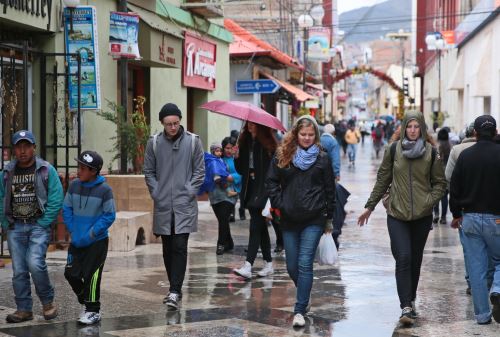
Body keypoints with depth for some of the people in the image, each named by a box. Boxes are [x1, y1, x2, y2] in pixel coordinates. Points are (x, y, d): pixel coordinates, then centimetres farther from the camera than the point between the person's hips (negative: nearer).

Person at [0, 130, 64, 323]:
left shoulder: (46, 170, -2)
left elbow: (56, 200, -6)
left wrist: (43, 223, -10)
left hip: (38, 226, -4)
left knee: (35, 264, -19)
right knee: (19, 271, 4)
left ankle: (48, 301, 3)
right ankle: (24, 310, 13)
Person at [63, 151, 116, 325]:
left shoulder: (104, 189, -14)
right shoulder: (74, 185, -1)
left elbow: (109, 216, -12)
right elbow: (67, 210, 6)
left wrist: (90, 235, -15)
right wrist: (73, 232, -4)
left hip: (97, 241, -5)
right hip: (76, 241, 5)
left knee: (91, 275, -3)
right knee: (71, 273, 5)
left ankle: (93, 311, 12)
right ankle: (86, 302, 27)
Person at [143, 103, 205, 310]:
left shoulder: (193, 141, -1)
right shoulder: (154, 143, 3)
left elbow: (200, 171, 2)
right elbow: (148, 171, 9)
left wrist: (190, 192, -6)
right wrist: (156, 193, -1)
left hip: (185, 204, -2)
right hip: (163, 205, 3)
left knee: (179, 247, -11)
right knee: (167, 249, 9)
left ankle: (175, 291, -12)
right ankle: (175, 289, 22)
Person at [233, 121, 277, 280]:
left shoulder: (268, 144, -9)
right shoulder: (245, 142, 9)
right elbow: (241, 169, 12)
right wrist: (237, 157, -6)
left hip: (263, 188, -7)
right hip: (250, 188, 7)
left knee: (256, 226, -12)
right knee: (261, 228, 13)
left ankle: (248, 266, -17)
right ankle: (269, 264, 22)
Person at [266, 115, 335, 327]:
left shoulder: (322, 158, 2)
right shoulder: (283, 155, 4)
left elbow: (329, 189, 6)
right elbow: (271, 181, 9)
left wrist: (329, 218, 7)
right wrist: (279, 203, -3)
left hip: (314, 220, -2)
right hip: (289, 220, 2)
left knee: (305, 264, -9)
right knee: (292, 266, 9)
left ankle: (300, 310, -4)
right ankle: (304, 295, 36)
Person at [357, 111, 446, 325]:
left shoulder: (431, 153, 1)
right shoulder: (393, 150, 1)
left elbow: (440, 183, 9)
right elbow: (382, 180, 8)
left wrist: (430, 200, -9)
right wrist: (370, 207, 11)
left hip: (422, 216, 1)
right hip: (397, 215, -1)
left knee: (415, 260, 10)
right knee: (403, 258, -13)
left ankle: (410, 300, 28)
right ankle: (406, 307, -15)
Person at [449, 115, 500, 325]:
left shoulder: (465, 155, 0)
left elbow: (454, 189, 5)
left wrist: (456, 215, 17)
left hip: (470, 219, 2)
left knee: (476, 268, 7)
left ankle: (482, 314, 10)